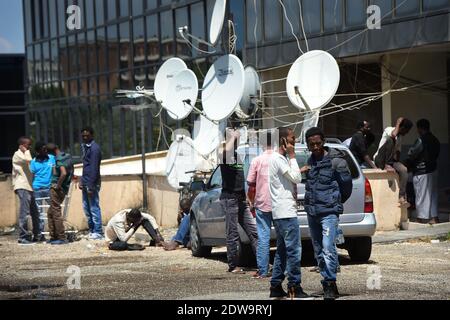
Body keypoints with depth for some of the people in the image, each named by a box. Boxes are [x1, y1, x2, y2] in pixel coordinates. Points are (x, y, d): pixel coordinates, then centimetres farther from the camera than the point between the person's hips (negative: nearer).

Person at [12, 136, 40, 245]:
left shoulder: (24, 155, 24)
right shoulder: (17, 155, -4)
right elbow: (28, 160, -22)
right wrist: (26, 151, -8)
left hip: (29, 187, 10)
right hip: (22, 187, -10)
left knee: (35, 212, 11)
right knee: (24, 212, -12)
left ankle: (37, 235, 18)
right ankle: (23, 237, -12)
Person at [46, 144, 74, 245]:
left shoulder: (59, 159, -15)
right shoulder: (68, 157, 12)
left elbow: (63, 173, -29)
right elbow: (71, 172, 23)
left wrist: (58, 185, -19)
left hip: (57, 188, -9)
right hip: (65, 188, 9)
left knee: (56, 212, -5)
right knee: (50, 213, 16)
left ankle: (61, 238, -4)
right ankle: (53, 237, 17)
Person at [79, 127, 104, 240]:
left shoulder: (94, 148, -13)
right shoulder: (84, 147, 15)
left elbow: (94, 168, -18)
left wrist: (90, 186, -20)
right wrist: (82, 181, 14)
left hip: (92, 183, -9)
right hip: (86, 182, 9)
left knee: (94, 208, -6)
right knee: (86, 207, 13)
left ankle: (98, 232, -3)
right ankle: (92, 230, 20)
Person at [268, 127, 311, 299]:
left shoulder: (280, 158, 19)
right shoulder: (278, 159, -13)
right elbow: (296, 179, -16)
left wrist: (299, 171, 12)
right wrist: (292, 156, -11)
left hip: (280, 213, 11)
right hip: (286, 212, -11)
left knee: (282, 251, 12)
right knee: (294, 250, -10)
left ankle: (276, 286, 14)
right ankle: (294, 287, -9)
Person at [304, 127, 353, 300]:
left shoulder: (336, 161, -8)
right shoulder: (311, 160, 12)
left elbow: (346, 184, -1)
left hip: (329, 211, -7)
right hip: (312, 211, 7)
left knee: (328, 247, -17)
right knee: (318, 250, 10)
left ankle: (330, 283, -17)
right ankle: (327, 283, 19)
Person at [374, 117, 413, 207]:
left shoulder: (400, 136, 15)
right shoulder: (389, 129, -8)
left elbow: (398, 151, 16)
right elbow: (393, 135, -31)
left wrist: (397, 163, 1)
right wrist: (398, 123, -16)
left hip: (392, 160, 6)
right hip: (380, 160, -6)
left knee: (404, 170, -24)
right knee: (390, 139, -28)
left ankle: (402, 197, -27)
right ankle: (387, 165, -27)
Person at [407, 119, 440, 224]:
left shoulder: (421, 140, -18)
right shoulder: (435, 140, 8)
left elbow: (411, 154, -14)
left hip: (421, 171, -8)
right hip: (433, 169, 8)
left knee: (422, 195, -1)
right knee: (433, 194, 13)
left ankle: (423, 218, 1)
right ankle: (434, 217, 16)